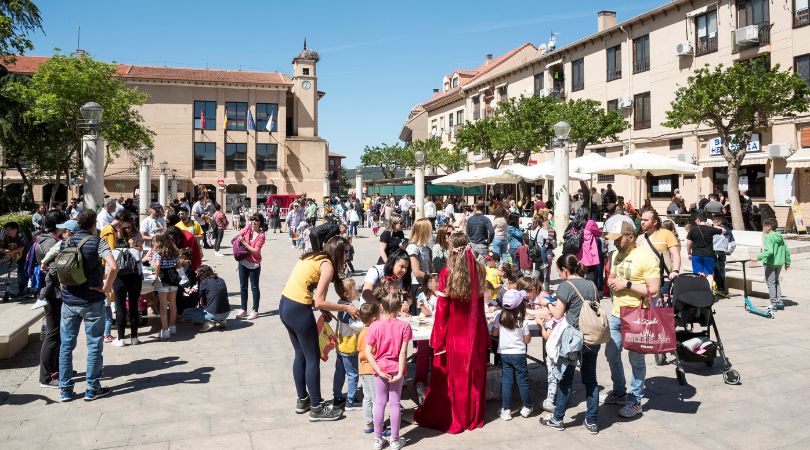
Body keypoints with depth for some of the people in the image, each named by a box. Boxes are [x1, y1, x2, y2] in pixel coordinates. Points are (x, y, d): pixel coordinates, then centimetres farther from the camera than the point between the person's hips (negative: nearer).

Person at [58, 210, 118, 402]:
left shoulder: (65, 243, 4)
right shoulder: (97, 242, -11)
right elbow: (113, 266, -25)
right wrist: (107, 286, -14)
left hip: (69, 301, 4)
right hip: (92, 301, -4)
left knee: (66, 345, 12)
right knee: (94, 345, 6)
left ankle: (65, 389, 17)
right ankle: (92, 388, 11)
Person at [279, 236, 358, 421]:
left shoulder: (312, 257, 15)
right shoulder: (327, 265, -11)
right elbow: (319, 302, -15)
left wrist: (323, 309, 8)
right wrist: (346, 308, -7)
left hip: (285, 305, 9)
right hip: (299, 311, -9)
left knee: (300, 354, 21)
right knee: (313, 358, 4)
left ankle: (302, 400, 33)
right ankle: (316, 408, 13)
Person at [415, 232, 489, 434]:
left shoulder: (447, 274, -15)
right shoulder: (478, 270, -4)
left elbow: (442, 309, -13)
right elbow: (479, 303, 3)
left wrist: (438, 338, -6)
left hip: (454, 333, -3)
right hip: (475, 332, 4)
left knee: (450, 375, 11)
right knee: (472, 374, 16)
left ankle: (448, 418, 22)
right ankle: (473, 416, 30)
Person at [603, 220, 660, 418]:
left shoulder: (646, 257, -16)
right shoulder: (616, 255, 8)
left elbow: (654, 290, -20)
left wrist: (627, 284, -21)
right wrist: (612, 282, 0)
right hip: (616, 315, 8)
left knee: (636, 360, 4)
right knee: (611, 354, 15)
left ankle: (635, 400, 18)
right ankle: (619, 392, 33)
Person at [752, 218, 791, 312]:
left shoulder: (768, 237, -15)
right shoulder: (780, 237, 9)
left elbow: (769, 251, -25)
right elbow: (787, 250, 12)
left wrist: (758, 257, -27)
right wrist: (787, 262, 20)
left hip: (770, 263, -8)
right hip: (780, 263, 8)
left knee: (770, 283, -2)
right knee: (776, 281, 21)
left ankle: (774, 304, -1)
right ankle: (780, 301, 23)